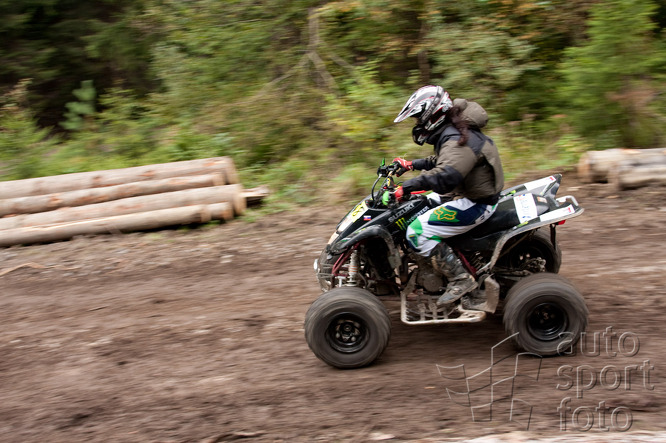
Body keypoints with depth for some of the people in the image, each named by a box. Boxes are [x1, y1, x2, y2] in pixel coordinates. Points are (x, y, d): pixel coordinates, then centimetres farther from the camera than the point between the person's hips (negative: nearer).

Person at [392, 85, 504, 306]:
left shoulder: (457, 139, -24)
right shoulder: (450, 133, 9)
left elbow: (446, 176, -42)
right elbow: (442, 161, 29)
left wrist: (408, 186, -40)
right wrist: (412, 164, 20)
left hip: (475, 203, -11)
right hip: (463, 194, 11)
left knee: (417, 231, -19)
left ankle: (461, 279, -16)